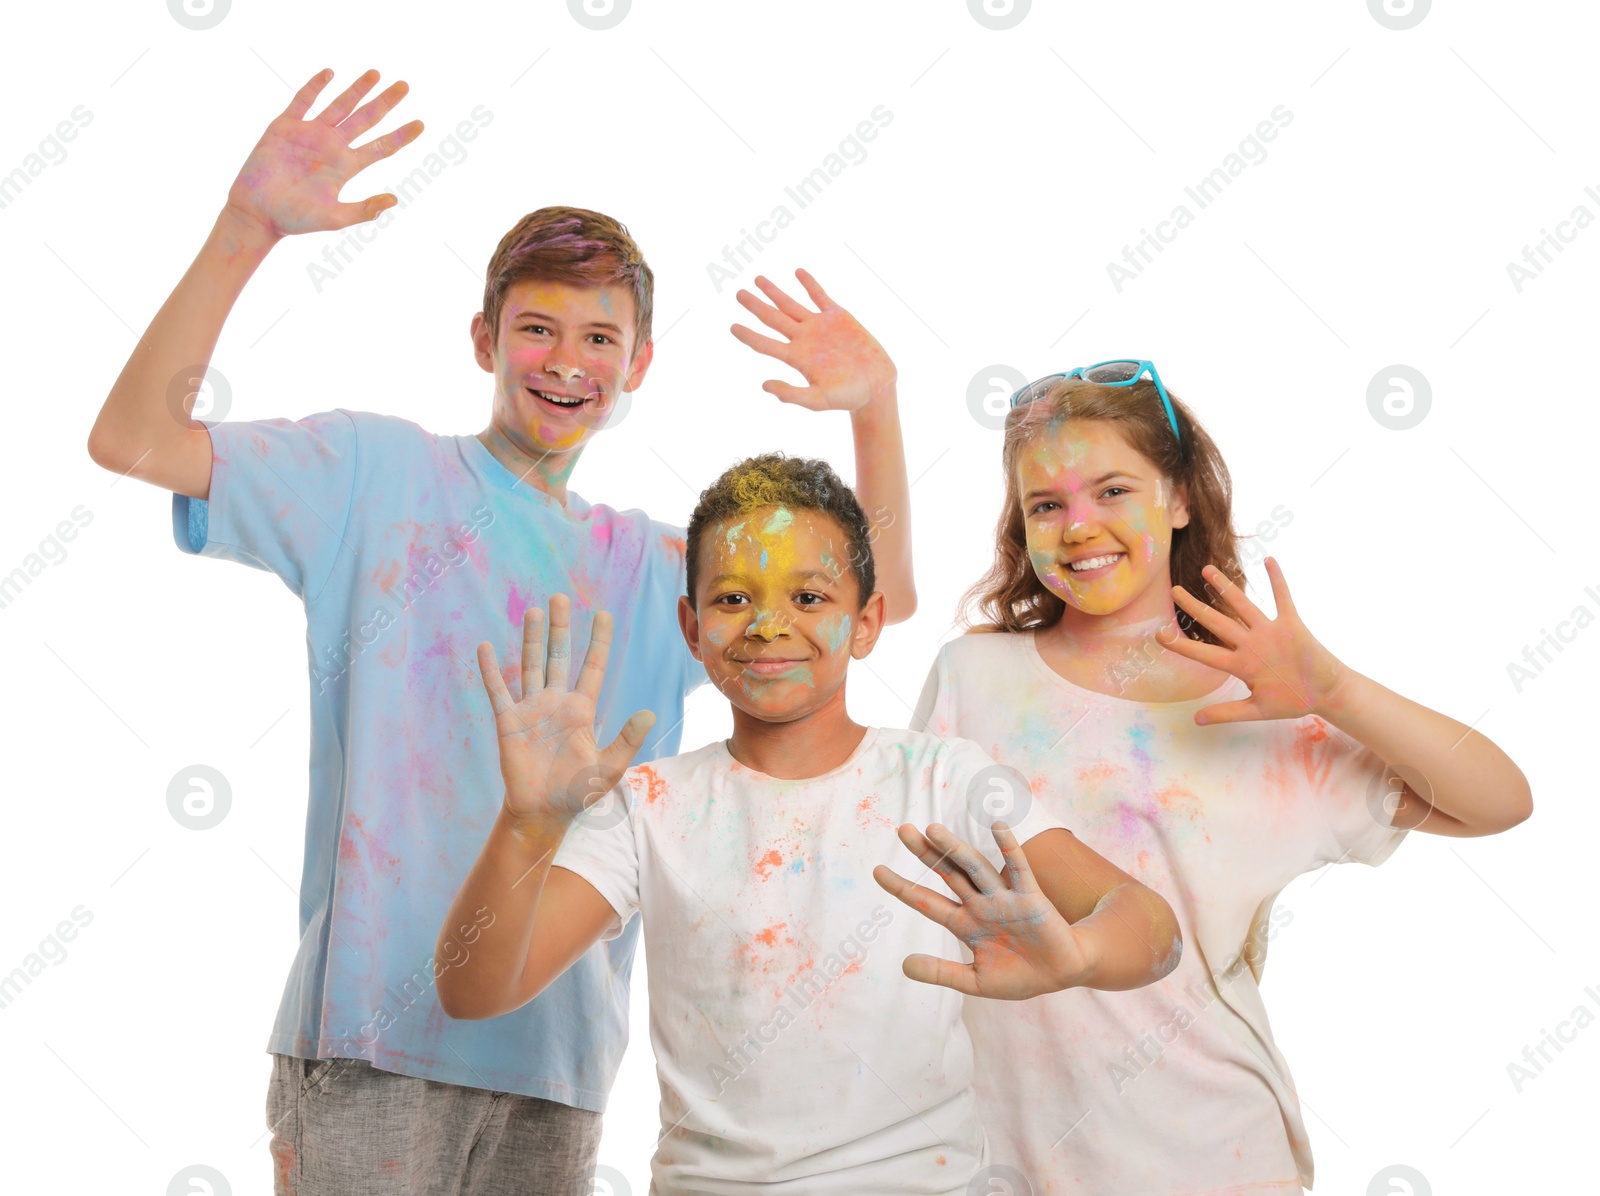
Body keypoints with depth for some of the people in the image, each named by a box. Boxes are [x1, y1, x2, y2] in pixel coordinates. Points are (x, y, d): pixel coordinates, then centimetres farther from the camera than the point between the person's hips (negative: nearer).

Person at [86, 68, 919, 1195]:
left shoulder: (650, 563, 15)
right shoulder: (379, 470, 2)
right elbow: (135, 441, -10)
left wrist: (876, 403, -4)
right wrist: (247, 229, -19)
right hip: (378, 1025, -4)